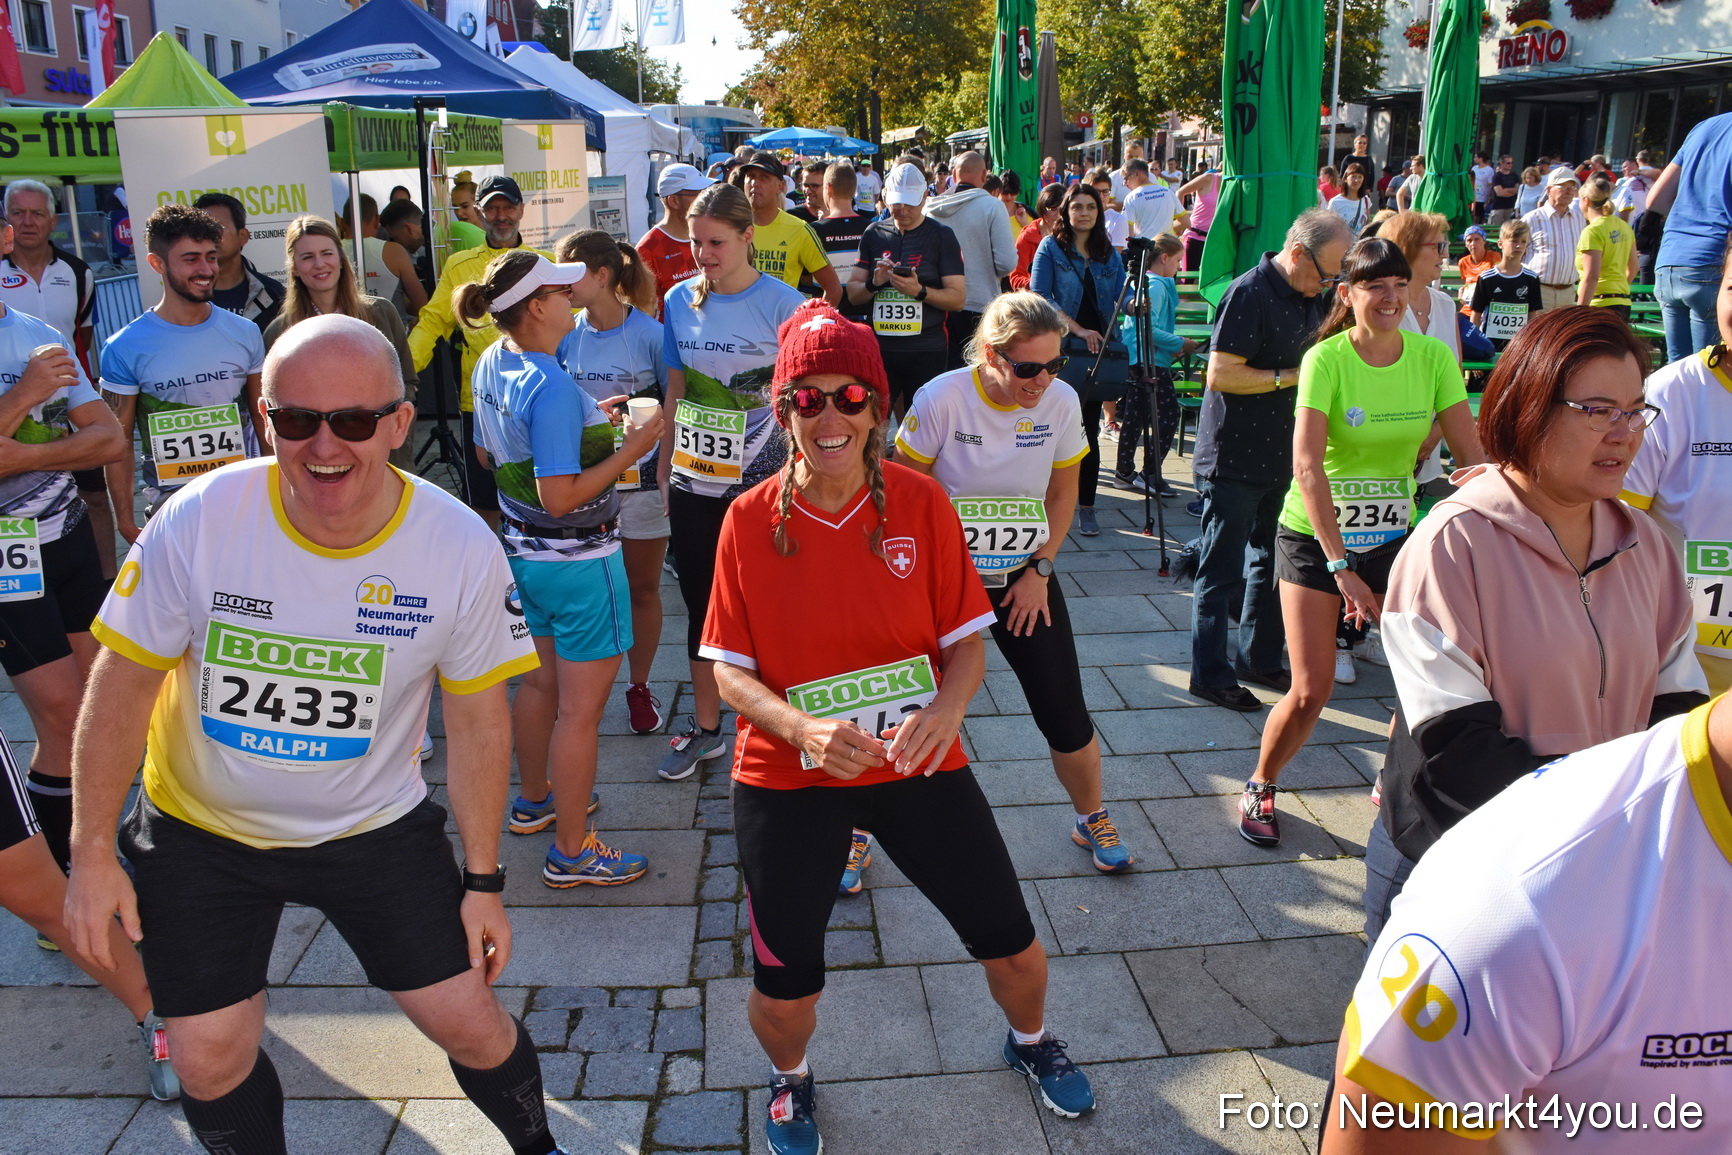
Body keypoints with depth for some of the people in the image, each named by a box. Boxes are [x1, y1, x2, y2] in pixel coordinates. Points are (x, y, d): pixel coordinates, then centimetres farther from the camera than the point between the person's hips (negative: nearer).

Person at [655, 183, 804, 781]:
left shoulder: (782, 304, -8)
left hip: (760, 484, -4)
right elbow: (676, 391, 10)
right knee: (701, 605, 14)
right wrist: (663, 466, 12)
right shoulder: (680, 300, 3)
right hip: (693, 484, 4)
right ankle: (705, 727, 30)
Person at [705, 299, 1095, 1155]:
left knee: (1010, 940, 8)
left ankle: (1030, 1040, 46)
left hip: (918, 762, 1)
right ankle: (791, 1080, 41)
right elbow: (729, 668, -4)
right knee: (785, 984, 3)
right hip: (788, 776, -1)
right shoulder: (750, 520, -8)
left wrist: (947, 706, -24)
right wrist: (802, 727, -23)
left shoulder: (920, 501, -6)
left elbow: (966, 638, -2)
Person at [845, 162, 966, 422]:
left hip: (926, 351, -2)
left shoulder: (941, 236, 1)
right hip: (878, 348, 3)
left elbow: (958, 297, -4)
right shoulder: (873, 233, 10)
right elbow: (852, 294, 10)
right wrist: (874, 284, -11)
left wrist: (919, 291, -20)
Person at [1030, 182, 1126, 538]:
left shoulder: (1110, 254, 12)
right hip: (1060, 350, -3)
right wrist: (1078, 329, -16)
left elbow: (1121, 298, 7)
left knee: (1089, 429, 5)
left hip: (1098, 352, 3)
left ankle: (1086, 506, 10)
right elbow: (1040, 295, -9)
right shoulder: (1051, 248, 2)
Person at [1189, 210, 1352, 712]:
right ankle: (1210, 674, 11)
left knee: (1273, 561, 18)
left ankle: (1259, 659, 32)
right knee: (1221, 571, 0)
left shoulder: (1313, 295, 9)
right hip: (1234, 458, -9)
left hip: (1282, 455, 9)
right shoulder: (1249, 293, -17)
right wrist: (1292, 377, -19)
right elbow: (1221, 374, -22)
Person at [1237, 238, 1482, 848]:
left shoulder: (1432, 356, -5)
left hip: (1394, 536, 4)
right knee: (1311, 692, -7)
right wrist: (1341, 566, -27)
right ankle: (1260, 787, 21)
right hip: (1314, 536, -4)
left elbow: (1472, 456, -3)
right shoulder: (1326, 359, -15)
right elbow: (1306, 466, -22)